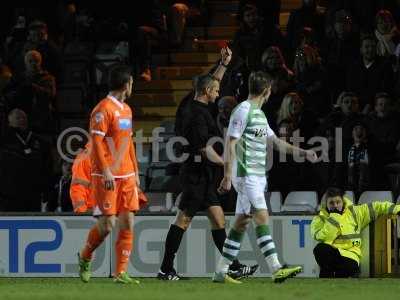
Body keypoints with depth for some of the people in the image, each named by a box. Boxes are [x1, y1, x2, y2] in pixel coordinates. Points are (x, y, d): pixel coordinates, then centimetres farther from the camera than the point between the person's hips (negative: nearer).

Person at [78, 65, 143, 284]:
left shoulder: (126, 110, 17)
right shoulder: (103, 109, -10)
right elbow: (96, 142, -15)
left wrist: (135, 172, 19)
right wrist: (106, 171, -21)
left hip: (126, 175, 8)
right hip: (107, 176, -8)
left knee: (127, 223, 0)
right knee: (107, 223, -8)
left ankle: (121, 273, 2)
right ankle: (85, 257, 17)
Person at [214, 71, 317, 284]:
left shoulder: (259, 114, 19)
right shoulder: (243, 111, -10)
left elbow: (276, 142, 27)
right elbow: (230, 144, -14)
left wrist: (303, 152, 25)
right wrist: (227, 177, -18)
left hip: (258, 176, 9)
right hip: (246, 175, -9)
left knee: (241, 222, 7)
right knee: (262, 217, -14)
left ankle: (221, 272, 10)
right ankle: (276, 270, -19)